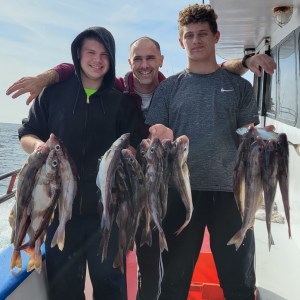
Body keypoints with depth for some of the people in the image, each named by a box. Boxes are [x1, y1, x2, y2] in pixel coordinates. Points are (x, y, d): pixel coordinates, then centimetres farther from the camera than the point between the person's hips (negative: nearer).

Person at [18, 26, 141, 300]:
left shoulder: (122, 102, 5)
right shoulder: (54, 93, 5)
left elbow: (134, 149, 3)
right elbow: (26, 134, 8)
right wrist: (38, 145, -14)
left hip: (106, 207, 0)